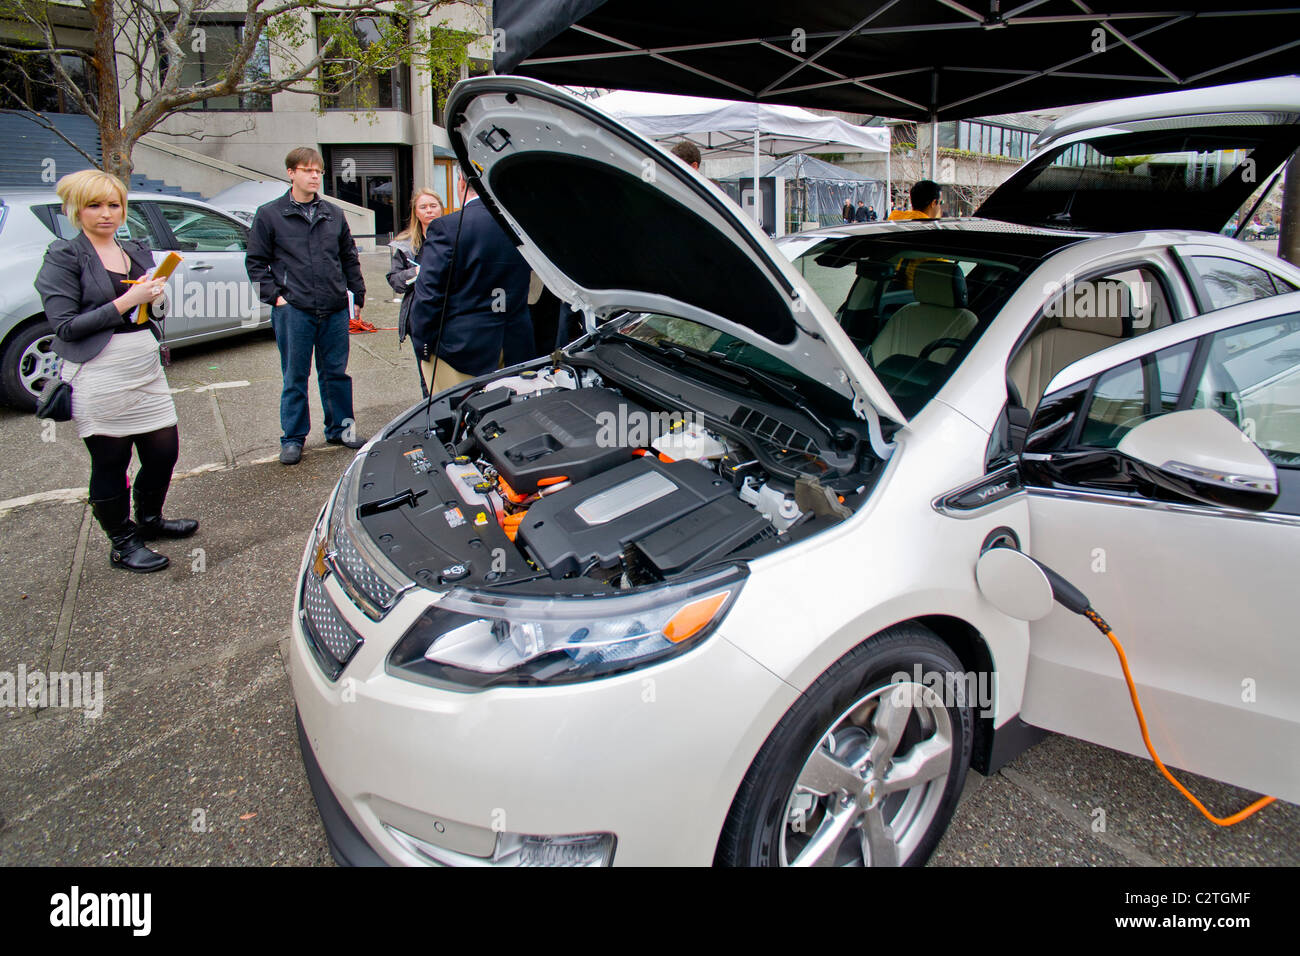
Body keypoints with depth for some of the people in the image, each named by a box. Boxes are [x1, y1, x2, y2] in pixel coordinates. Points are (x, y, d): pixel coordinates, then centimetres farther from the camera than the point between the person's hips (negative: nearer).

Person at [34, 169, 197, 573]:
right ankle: (123, 545, 21)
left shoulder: (137, 251, 14)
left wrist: (154, 297, 2)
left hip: (147, 370, 6)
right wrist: (125, 302, -17)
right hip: (99, 379, -6)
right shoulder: (65, 256, -5)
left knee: (164, 451, 11)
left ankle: (149, 521, 37)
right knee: (110, 463, 5)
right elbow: (65, 326, -12)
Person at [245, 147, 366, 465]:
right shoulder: (269, 215, 3)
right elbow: (255, 262, 4)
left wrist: (357, 296, 13)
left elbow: (349, 259, 18)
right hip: (293, 311, -3)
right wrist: (275, 296, -6)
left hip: (335, 310, 3)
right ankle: (293, 439, 14)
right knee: (295, 377, 4)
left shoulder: (334, 215, 13)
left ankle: (340, 429, 24)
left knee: (336, 372, 10)